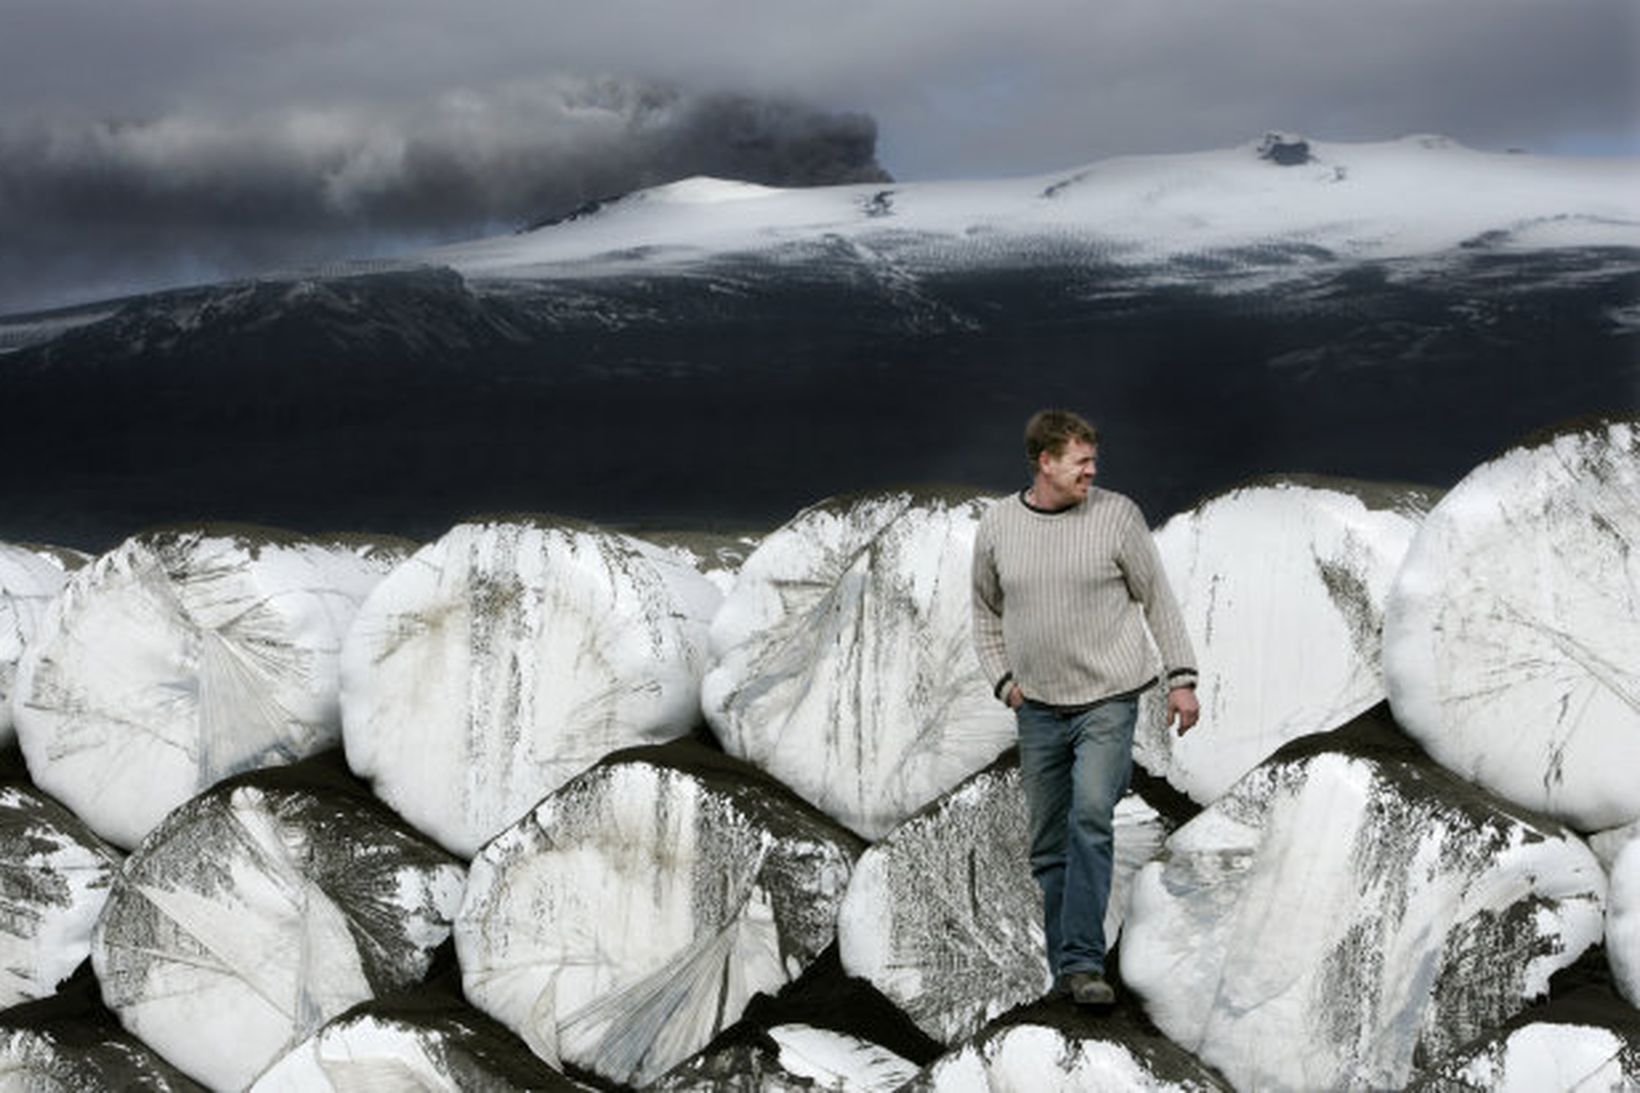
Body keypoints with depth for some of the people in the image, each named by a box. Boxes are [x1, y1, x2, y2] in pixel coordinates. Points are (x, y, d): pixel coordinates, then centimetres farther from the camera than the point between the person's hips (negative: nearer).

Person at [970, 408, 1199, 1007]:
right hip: (1038, 709, 3)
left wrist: (1180, 678, -1)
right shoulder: (997, 525, 3)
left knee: (1090, 817, -21)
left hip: (1109, 697, -3)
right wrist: (1003, 680, 3)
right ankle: (1066, 969, 18)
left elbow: (1157, 600, 4)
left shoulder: (1116, 515, -3)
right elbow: (986, 614, 16)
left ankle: (1084, 963, -20)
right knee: (1049, 846, 7)